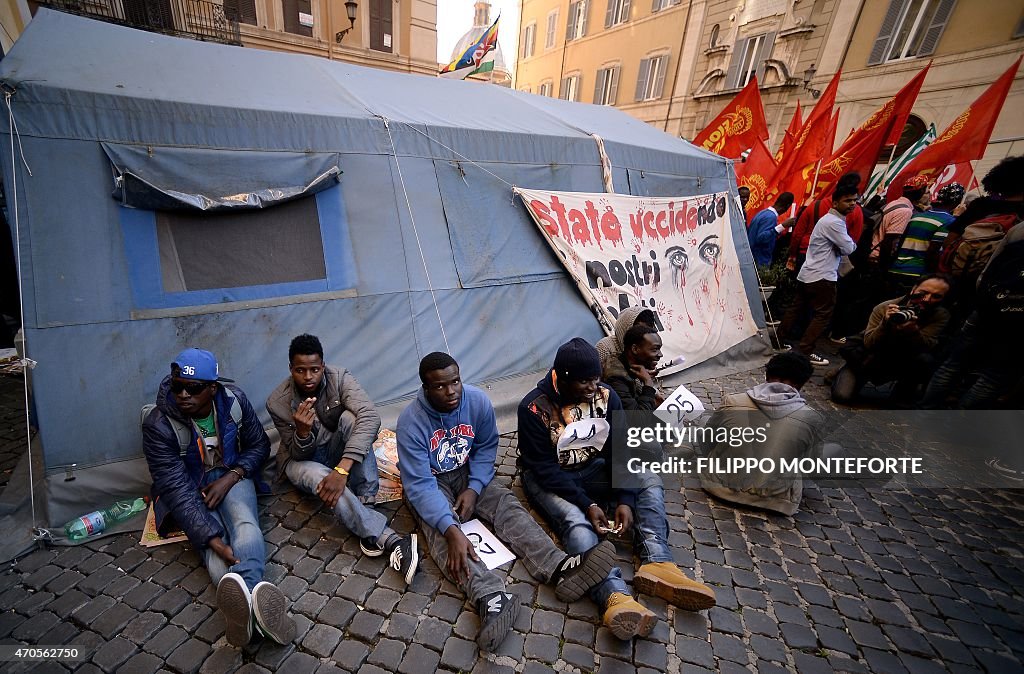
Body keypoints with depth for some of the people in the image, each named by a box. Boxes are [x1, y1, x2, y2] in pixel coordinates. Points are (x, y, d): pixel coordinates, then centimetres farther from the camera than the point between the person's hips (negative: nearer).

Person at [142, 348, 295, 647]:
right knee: (214, 545, -30)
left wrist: (231, 476, -17)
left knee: (246, 524, -32)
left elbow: (259, 445, 2)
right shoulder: (158, 425, -20)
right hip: (189, 490, -1)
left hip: (231, 475, 1)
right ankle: (254, 598, -57)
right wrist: (212, 539, -34)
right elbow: (176, 488, -24)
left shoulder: (234, 400, -13)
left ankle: (242, 599, -58)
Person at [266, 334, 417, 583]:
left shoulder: (339, 378, -23)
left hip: (336, 449, 1)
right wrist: (302, 431, -38)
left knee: (350, 418, -32)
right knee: (320, 477, -37)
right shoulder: (277, 402, -19)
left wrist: (342, 469, -49)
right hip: (302, 459, 0)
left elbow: (370, 418, -39)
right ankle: (392, 541, -43)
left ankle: (365, 505, -28)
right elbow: (299, 454, -13)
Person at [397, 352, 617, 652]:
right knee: (440, 528, -31)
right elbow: (419, 485, -29)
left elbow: (486, 449, -3)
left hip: (468, 474, 3)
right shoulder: (411, 421, -28)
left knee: (507, 504, -21)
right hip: (431, 483, -2)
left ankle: (559, 569, -38)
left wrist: (473, 489, -18)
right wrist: (451, 531, -41)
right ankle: (492, 598, -49)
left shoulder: (478, 401, -18)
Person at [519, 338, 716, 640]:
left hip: (592, 468, 5)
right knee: (575, 520, -33)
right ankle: (616, 597, -47)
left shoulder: (606, 396, -11)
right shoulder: (534, 408, -24)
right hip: (548, 478, -5)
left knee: (650, 481, -12)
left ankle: (657, 564, -26)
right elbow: (544, 468, -22)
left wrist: (624, 500, -21)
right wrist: (587, 504, -28)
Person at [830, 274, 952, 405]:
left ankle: (904, 393, -2)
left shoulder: (941, 316, -14)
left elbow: (927, 347, -27)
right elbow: (868, 344, -24)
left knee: (926, 360, -33)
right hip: (872, 359, -2)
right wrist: (885, 323, -40)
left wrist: (913, 331, -46)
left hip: (903, 361, 2)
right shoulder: (884, 308, -20)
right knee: (842, 396, -20)